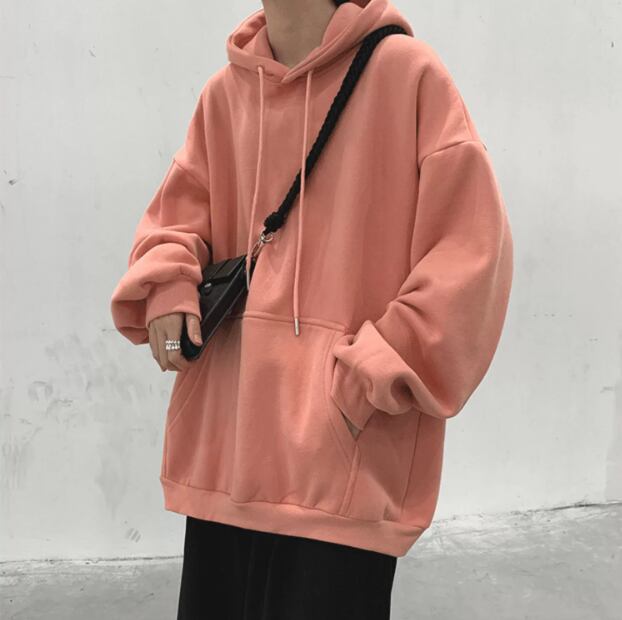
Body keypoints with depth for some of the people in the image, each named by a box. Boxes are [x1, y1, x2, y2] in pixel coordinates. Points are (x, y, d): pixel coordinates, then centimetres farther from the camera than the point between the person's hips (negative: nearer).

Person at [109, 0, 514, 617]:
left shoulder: (407, 72, -6)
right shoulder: (224, 91, 9)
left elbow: (473, 242, -8)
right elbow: (181, 211, 18)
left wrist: (381, 373, -13)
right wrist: (168, 287, -4)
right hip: (226, 432, 5)